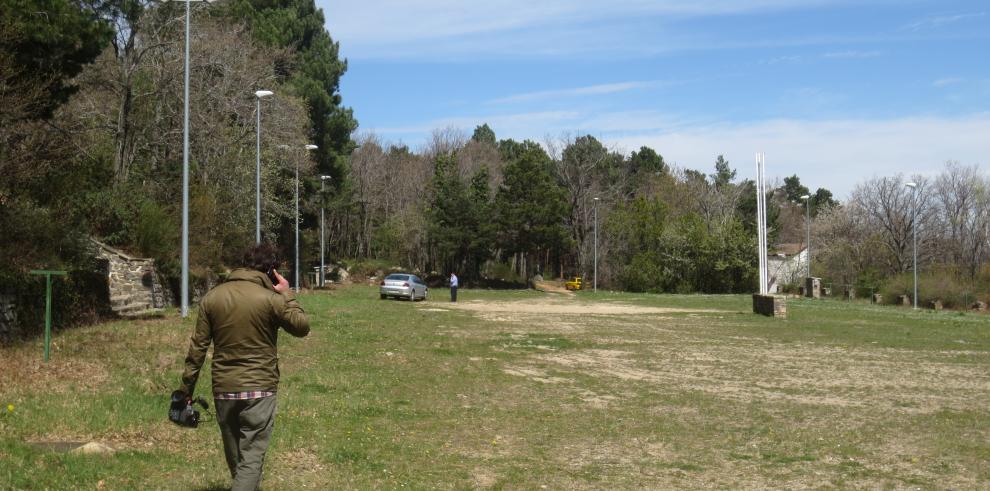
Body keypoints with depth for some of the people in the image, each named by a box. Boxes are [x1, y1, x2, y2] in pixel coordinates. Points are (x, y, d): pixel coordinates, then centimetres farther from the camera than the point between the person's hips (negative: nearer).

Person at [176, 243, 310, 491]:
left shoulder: (212, 297, 2)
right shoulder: (271, 299, -10)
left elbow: (198, 347, 3)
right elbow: (302, 327, 2)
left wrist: (187, 387, 9)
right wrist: (287, 295, 7)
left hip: (223, 390, 4)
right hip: (259, 390, -4)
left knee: (234, 458, 19)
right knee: (251, 459, -3)